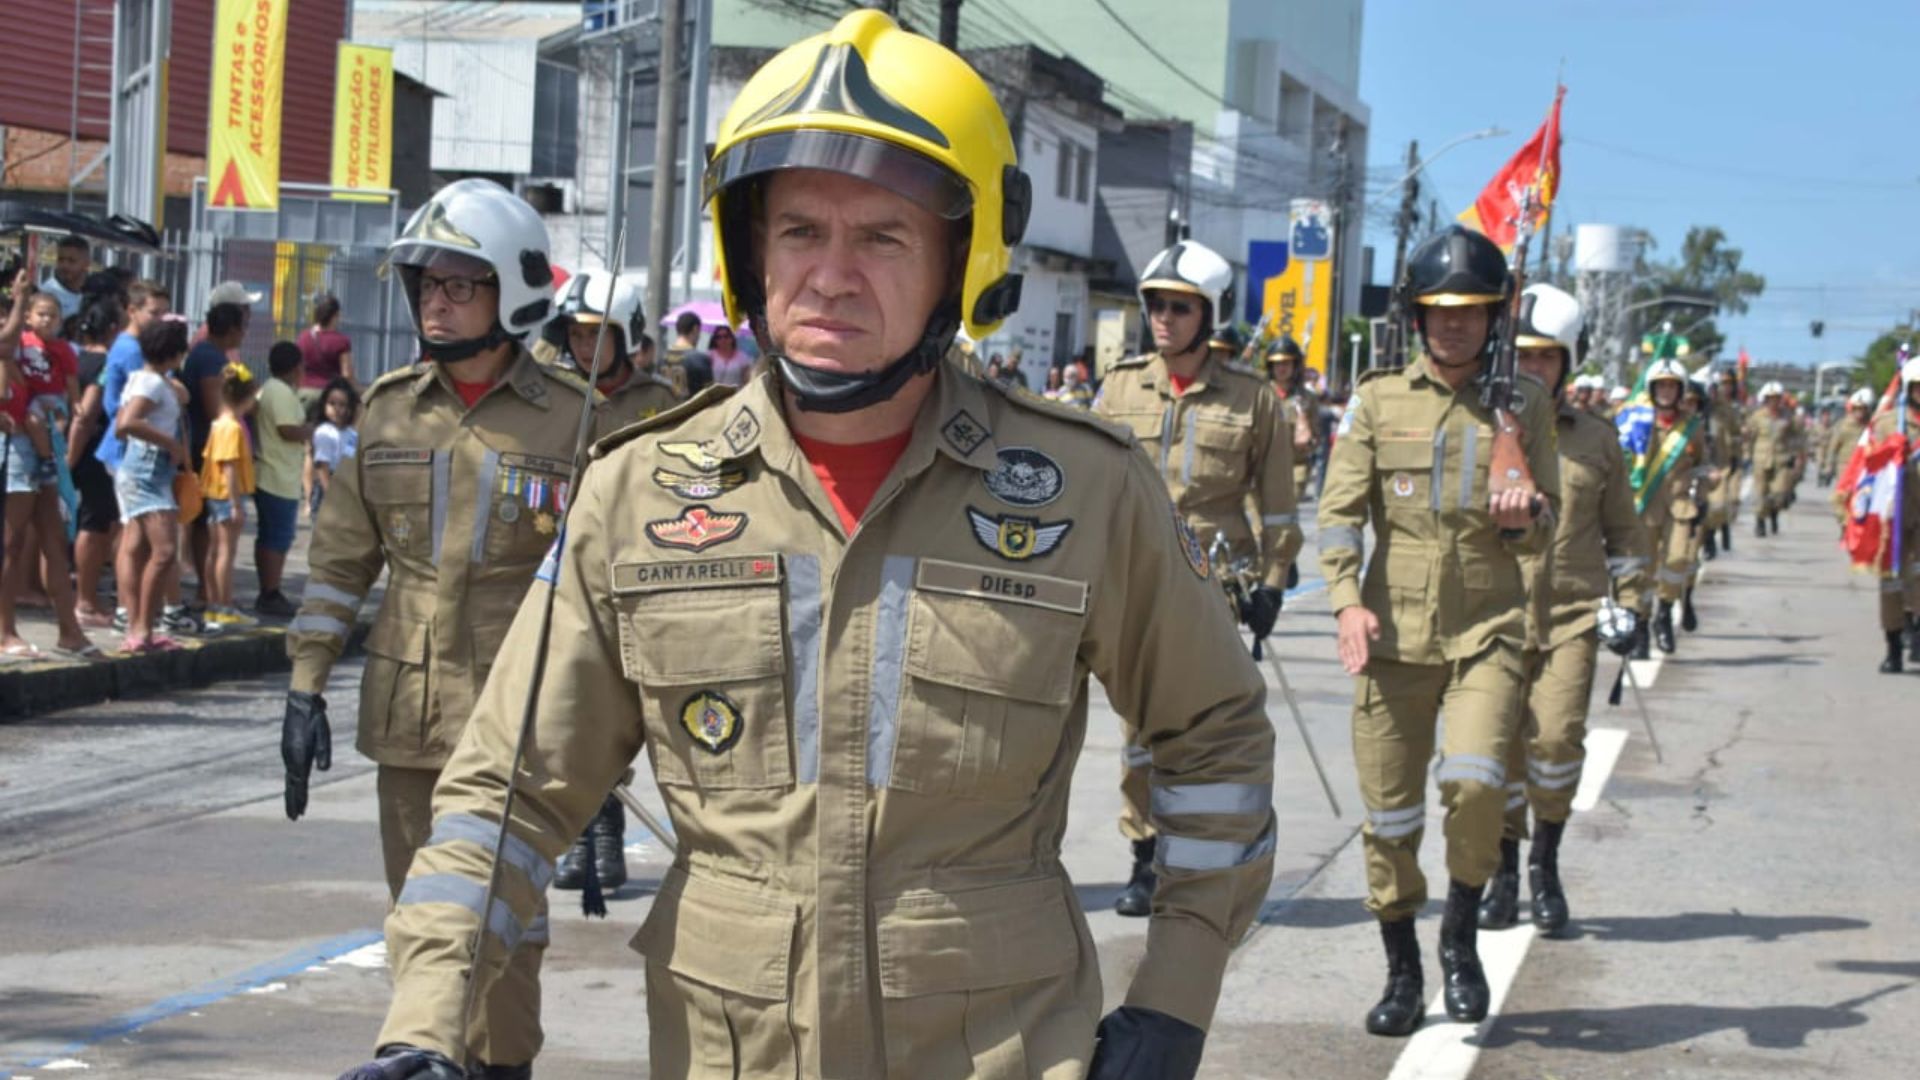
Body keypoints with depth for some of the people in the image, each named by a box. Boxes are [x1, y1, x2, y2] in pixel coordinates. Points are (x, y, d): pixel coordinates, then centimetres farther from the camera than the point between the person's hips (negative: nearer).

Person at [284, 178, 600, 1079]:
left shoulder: (569, 421, -4)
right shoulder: (388, 411, 7)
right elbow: (339, 558, 12)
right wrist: (305, 687, 7)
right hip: (406, 718, 4)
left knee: (506, 923, -2)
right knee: (420, 921, 12)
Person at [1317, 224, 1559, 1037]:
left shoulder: (1524, 401, 7)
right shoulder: (1378, 399, 5)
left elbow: (1544, 529, 11)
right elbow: (1340, 507, 0)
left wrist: (1522, 519, -14)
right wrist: (1347, 599, -16)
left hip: (1488, 629, -1)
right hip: (1393, 631, 1)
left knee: (1475, 779, -21)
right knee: (1389, 809, 5)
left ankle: (1461, 934, 3)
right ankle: (1401, 970, 22)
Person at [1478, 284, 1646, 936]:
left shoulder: (1595, 440, 10)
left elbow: (1623, 531, 18)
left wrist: (1626, 603, 10)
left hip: (1571, 616, 0)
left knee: (1556, 735, -14)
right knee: (1498, 742, 1)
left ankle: (1545, 863, 7)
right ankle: (1504, 869, 19)